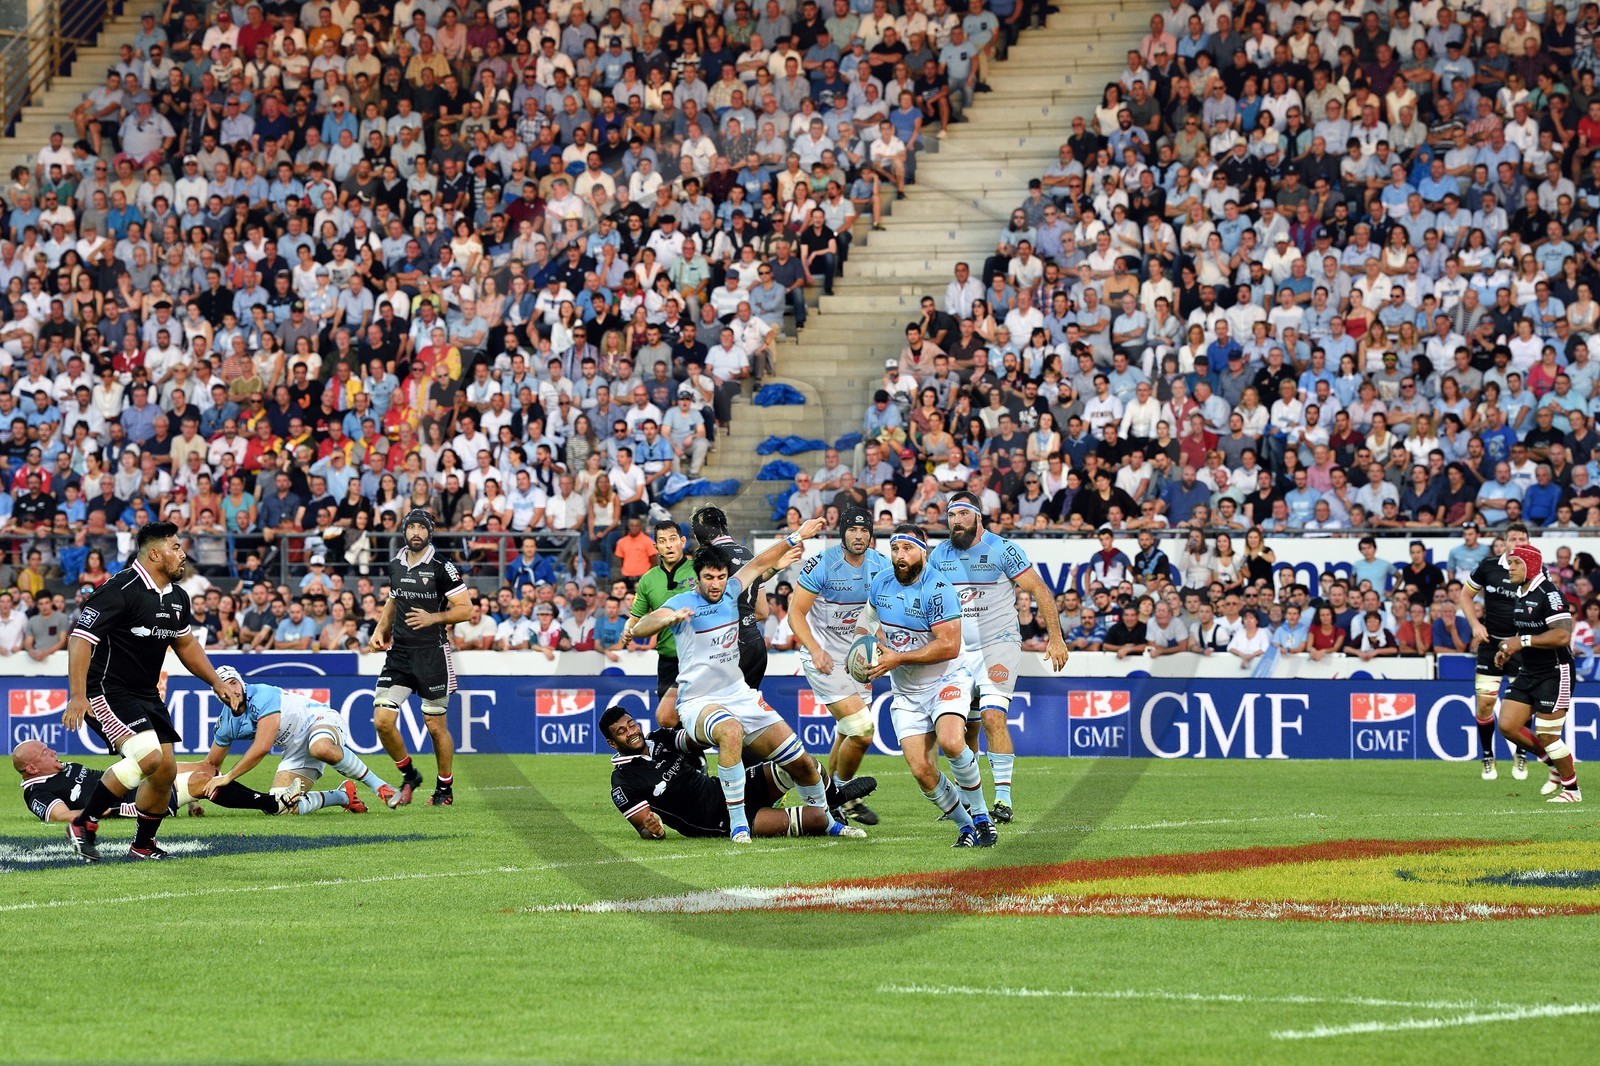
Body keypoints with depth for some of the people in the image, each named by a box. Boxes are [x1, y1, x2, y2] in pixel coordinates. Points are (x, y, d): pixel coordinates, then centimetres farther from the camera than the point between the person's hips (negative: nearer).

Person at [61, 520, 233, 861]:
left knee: (166, 771, 4)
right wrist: (77, 696, -29)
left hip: (146, 694, 9)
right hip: (107, 692, -9)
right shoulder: (120, 591, -18)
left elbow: (186, 643, 27)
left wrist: (216, 682, 23)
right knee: (146, 756, -26)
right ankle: (84, 826, -15)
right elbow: (81, 638, -22)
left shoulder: (176, 597, 9)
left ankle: (143, 845, 23)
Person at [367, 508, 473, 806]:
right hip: (399, 652, 5)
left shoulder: (442, 567, -8)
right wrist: (380, 631, 12)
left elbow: (466, 609, -8)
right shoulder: (396, 566, 9)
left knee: (436, 726, 2)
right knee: (382, 721, -6)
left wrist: (433, 618, -21)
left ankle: (445, 788, 20)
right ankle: (409, 776, 16)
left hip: (432, 653, -5)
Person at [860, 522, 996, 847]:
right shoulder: (881, 584, 1)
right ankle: (965, 826, 11)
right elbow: (870, 619, 24)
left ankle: (980, 816, -13)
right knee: (921, 770, -9)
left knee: (950, 741, -32)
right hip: (906, 693, 5)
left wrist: (897, 659, -24)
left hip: (946, 682, -5)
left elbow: (949, 646, -25)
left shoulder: (938, 590, -19)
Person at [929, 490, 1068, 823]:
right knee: (966, 729, 7)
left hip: (999, 645, -5)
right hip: (960, 651, 5)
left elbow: (1040, 591, -8)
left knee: (993, 718, -20)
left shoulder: (1002, 551, -10)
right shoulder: (940, 556, 4)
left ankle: (1003, 797, -20)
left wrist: (1055, 637, -13)